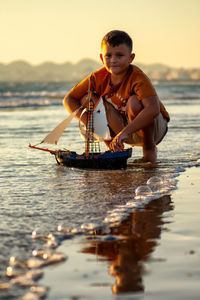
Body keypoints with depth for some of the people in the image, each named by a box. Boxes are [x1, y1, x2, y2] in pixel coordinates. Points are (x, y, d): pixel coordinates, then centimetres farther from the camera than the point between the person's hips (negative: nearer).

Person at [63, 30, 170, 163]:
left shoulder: (137, 77, -28)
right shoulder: (99, 77, -11)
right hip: (124, 126, 5)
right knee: (88, 99, -12)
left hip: (154, 127, -5)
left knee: (134, 102, -36)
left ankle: (150, 148, -11)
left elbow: (153, 109, -43)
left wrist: (125, 132, -50)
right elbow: (69, 99, -5)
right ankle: (113, 149, -1)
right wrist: (86, 119, -24)